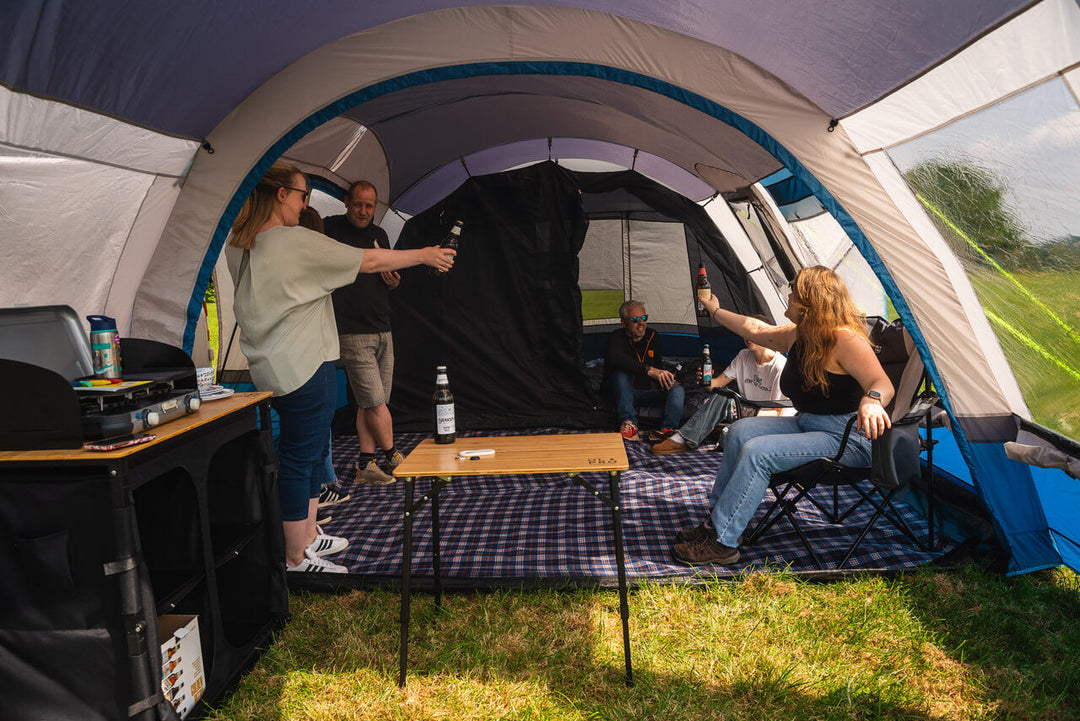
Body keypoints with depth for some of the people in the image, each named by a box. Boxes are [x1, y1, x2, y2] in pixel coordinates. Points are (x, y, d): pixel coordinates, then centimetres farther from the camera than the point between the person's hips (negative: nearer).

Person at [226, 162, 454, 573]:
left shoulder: (237, 247, 9)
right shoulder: (299, 242, -17)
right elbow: (369, 262, -10)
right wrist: (423, 255, 2)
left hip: (269, 367, 9)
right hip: (303, 367, -9)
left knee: (311, 450, 20)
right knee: (299, 458, -1)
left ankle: (309, 536, 31)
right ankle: (296, 559, 10)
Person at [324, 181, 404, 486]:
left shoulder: (379, 235, 15)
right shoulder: (330, 229, -5)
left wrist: (393, 282, 2)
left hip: (382, 330, 6)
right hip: (352, 333, -6)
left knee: (369, 403, 9)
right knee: (375, 402, -5)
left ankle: (365, 465, 16)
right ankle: (393, 457, 12)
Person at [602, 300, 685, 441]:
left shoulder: (653, 337, 8)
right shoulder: (617, 337, -11)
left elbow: (659, 365, 20)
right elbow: (616, 359, -36)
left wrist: (668, 380, -5)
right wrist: (650, 370, -45)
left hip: (647, 392, 5)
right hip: (621, 392, -5)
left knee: (677, 389, -16)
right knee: (623, 371, -34)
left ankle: (668, 429, -42)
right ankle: (628, 422, -41)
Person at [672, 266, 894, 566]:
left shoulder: (844, 339, -20)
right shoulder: (797, 336, 7)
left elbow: (882, 383, -31)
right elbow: (755, 329, 23)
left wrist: (872, 400, -54)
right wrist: (716, 311, 32)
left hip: (848, 438, -9)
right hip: (808, 425, 9)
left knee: (758, 451, -25)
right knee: (740, 431, -4)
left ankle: (722, 541, -18)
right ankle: (716, 521, -1)